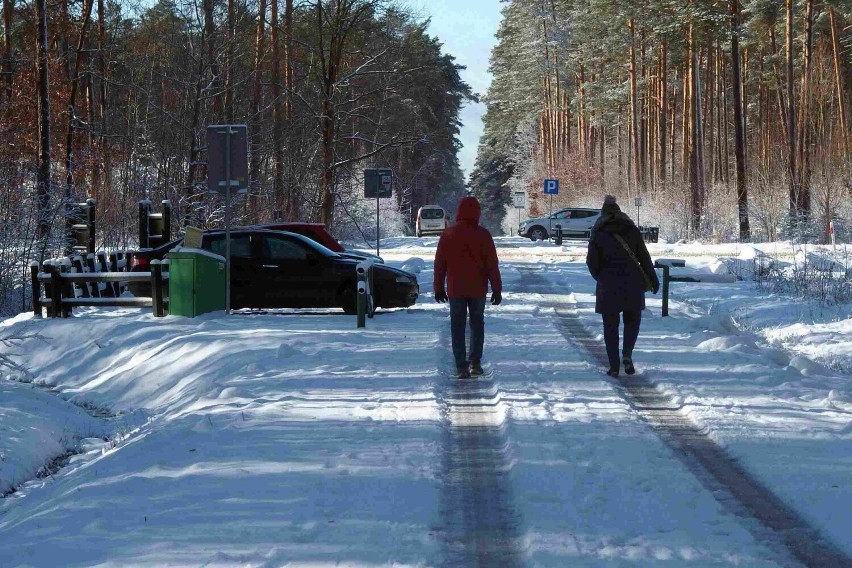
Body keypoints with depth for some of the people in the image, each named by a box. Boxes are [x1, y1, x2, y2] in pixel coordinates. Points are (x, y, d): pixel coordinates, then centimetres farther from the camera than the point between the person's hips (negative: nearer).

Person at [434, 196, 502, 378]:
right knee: (477, 324, 15)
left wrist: (438, 288, 11)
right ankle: (475, 362, 9)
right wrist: (497, 289, 2)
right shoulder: (483, 235, -7)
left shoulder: (448, 234, -3)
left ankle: (461, 366, 0)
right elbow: (492, 264, -5)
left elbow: (439, 263, 2)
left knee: (457, 327, 5)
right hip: (478, 289, 0)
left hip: (455, 289, 0)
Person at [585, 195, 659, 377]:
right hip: (632, 284, 1)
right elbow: (644, 258, 3)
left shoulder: (598, 233, -1)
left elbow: (592, 261, -1)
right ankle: (627, 354, -4)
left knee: (610, 326, 5)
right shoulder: (632, 231, 3)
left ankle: (614, 367, 2)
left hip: (608, 286, -1)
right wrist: (653, 280, 10)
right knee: (632, 320, 17)